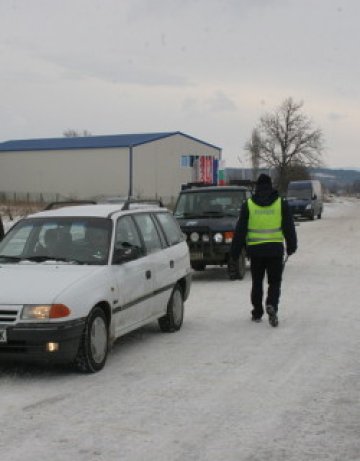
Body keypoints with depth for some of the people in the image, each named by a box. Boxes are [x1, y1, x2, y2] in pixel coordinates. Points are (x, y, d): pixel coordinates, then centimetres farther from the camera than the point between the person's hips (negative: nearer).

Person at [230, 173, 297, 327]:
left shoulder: (248, 205, 1)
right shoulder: (281, 204, 2)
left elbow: (240, 230, 1)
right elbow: (289, 228, 6)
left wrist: (235, 251, 5)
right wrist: (292, 245, 18)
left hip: (255, 249, 1)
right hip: (275, 249, 0)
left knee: (257, 282, 14)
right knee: (274, 281, 6)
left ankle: (257, 312, 18)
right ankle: (272, 305, -19)